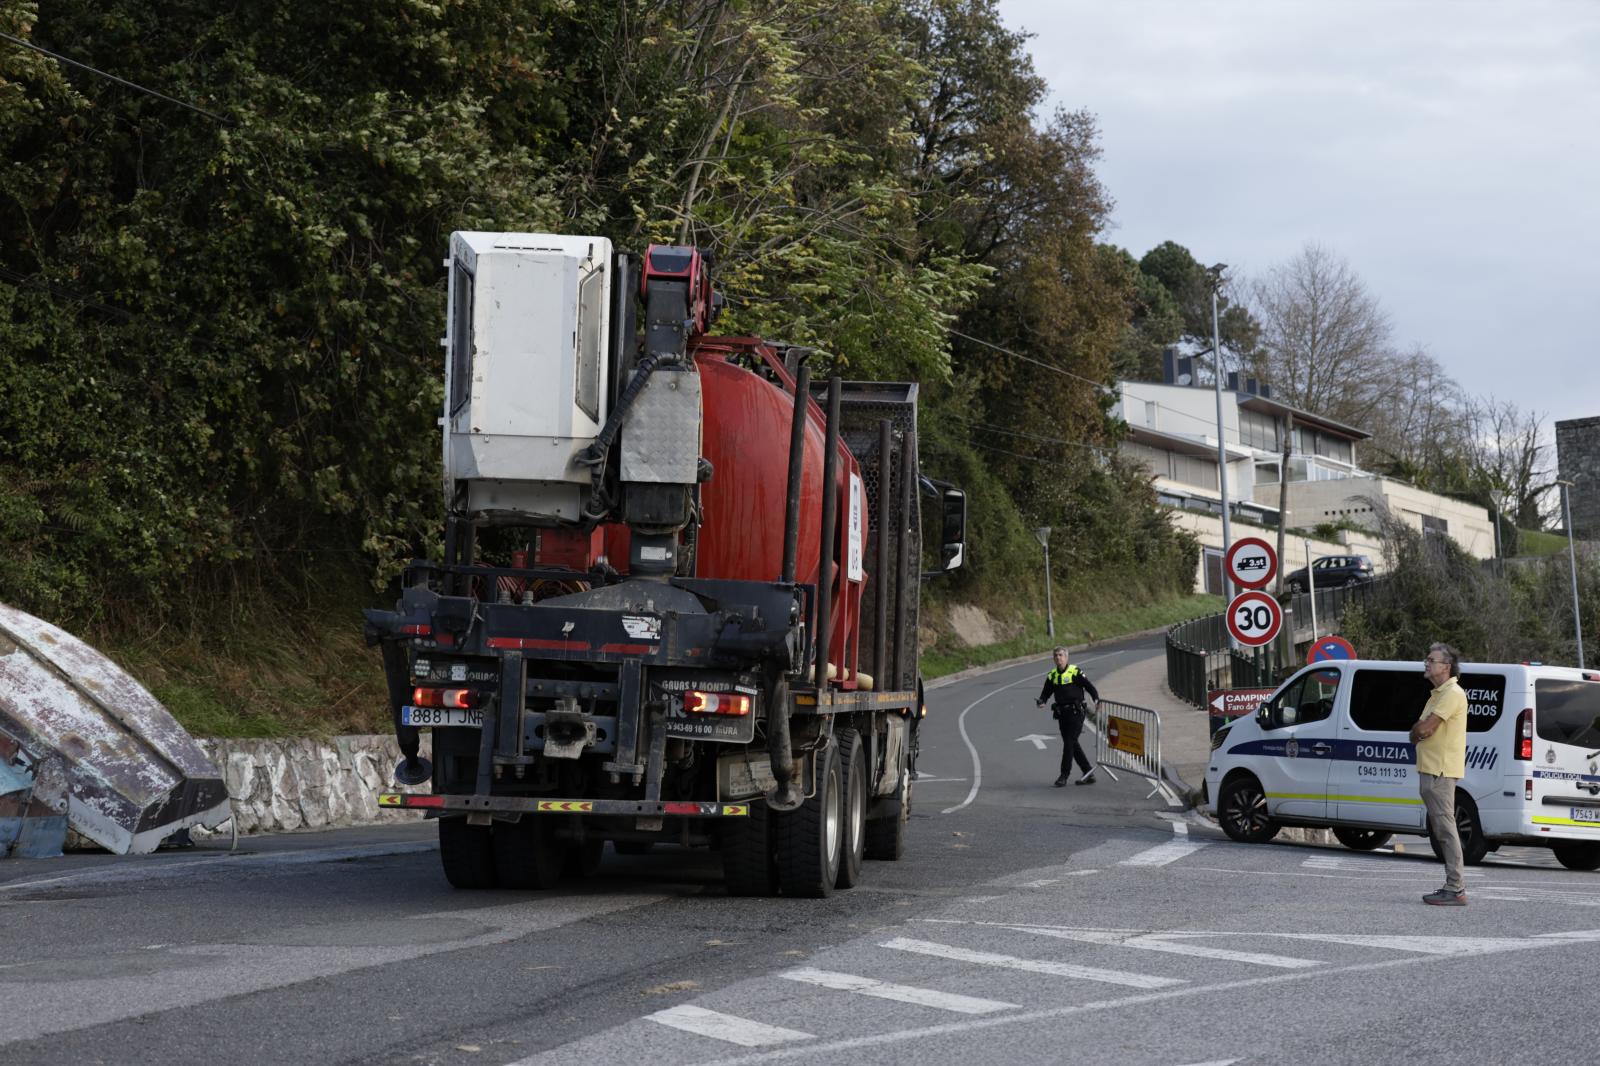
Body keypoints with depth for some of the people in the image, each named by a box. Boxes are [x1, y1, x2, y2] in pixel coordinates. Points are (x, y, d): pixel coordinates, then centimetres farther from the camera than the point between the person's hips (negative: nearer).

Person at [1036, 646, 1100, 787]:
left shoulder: (1075, 672, -5)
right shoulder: (1052, 676, 10)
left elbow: (1089, 686, -6)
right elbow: (1046, 692, 12)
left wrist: (1096, 699, -21)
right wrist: (1041, 701, -9)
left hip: (1076, 712, -6)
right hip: (1062, 714, 6)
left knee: (1069, 743, -9)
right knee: (1072, 744, 9)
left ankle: (1064, 775, -3)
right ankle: (1088, 774, 18)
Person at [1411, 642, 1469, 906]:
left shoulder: (1452, 694, -13)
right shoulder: (1439, 694, 21)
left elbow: (1424, 728, -20)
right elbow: (1423, 728, 20)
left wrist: (1417, 731, 2)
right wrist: (1420, 731, -2)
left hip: (1440, 772, -11)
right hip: (1431, 769, 11)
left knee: (1445, 827, -11)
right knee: (1440, 828, 13)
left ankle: (1455, 890, -12)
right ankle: (1455, 884, 18)